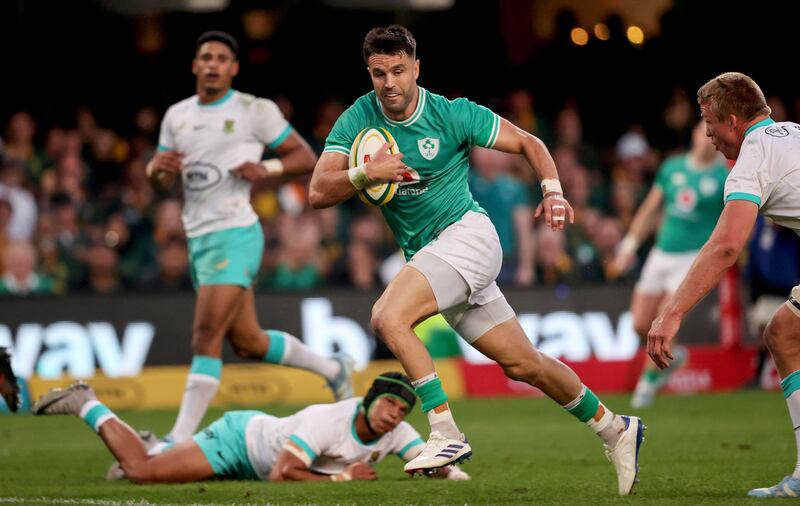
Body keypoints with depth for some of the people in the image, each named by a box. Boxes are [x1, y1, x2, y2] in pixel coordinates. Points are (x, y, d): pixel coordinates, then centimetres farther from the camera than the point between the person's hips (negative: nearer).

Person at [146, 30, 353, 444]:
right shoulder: (177, 116, 13)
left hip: (234, 235, -7)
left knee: (206, 337, -16)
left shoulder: (255, 111, -4)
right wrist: (158, 167, -5)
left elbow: (306, 157, 2)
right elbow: (159, 181, 18)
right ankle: (331, 368, 37)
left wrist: (266, 169, -16)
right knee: (247, 343, 15)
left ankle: (179, 440, -17)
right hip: (198, 239, 7)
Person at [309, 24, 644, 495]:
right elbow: (318, 192, -8)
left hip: (466, 233, -5)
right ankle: (615, 429, 26)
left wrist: (553, 191, -16)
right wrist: (365, 173, -26)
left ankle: (447, 434, -24)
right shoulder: (357, 120, -1)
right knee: (523, 363, 10)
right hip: (426, 253, 5)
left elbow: (529, 143, 1)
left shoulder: (453, 114, -9)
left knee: (387, 316, -27)